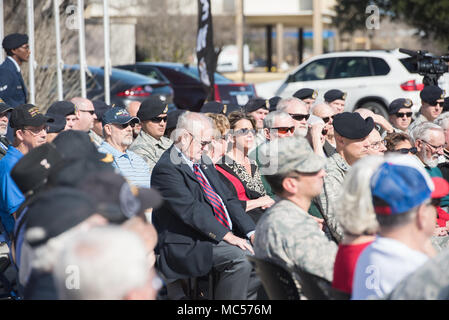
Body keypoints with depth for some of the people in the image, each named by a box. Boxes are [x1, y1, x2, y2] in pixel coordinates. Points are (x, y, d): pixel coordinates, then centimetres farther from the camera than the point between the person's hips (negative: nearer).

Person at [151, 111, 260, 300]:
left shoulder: (204, 163, 18)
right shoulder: (166, 169, -11)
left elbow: (228, 199, 15)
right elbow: (190, 210, -20)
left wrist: (251, 233, 1)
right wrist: (227, 236, -24)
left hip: (223, 237, 9)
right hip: (188, 247, -9)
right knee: (239, 257, -29)